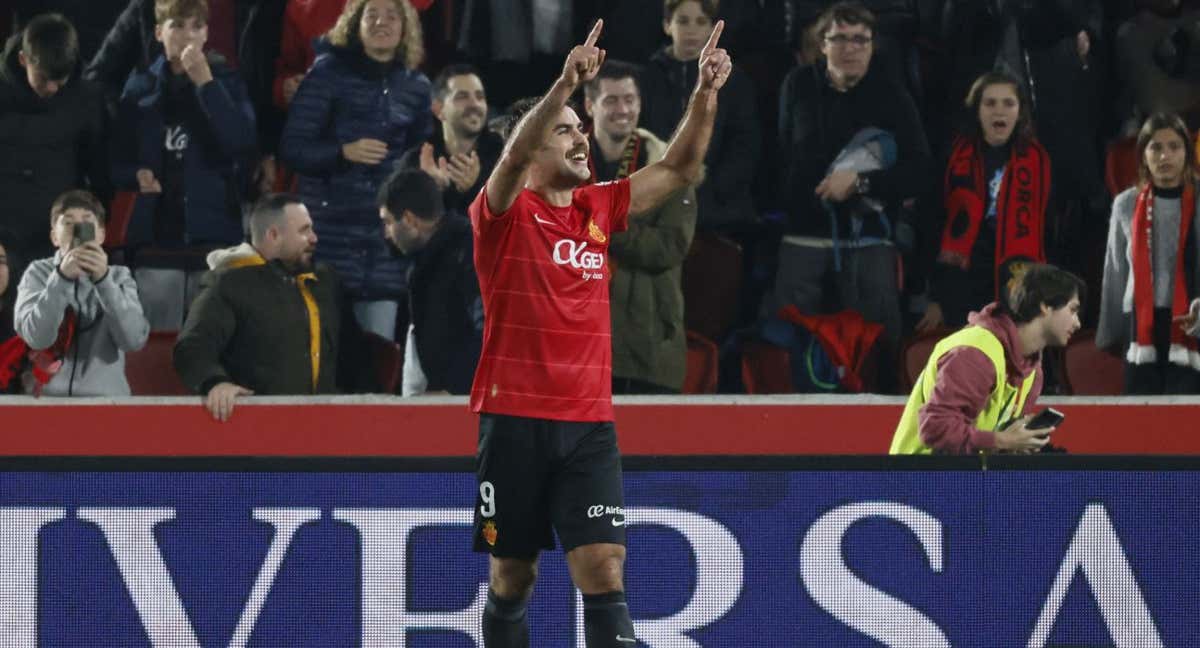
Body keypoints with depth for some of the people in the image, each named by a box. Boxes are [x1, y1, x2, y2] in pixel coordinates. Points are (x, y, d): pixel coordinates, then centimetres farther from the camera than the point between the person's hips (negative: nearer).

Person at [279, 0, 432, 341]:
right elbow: (291, 147, -4)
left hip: (385, 236, 3)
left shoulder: (415, 86, 11)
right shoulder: (329, 71, 0)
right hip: (329, 232, -3)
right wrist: (343, 152, -19)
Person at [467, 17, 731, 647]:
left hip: (589, 426, 3)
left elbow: (678, 168, 10)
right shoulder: (504, 213, -2)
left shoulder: (598, 209, 11)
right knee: (511, 579, 6)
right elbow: (514, 156, -22)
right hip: (514, 421, -3)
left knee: (604, 574, -9)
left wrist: (705, 93, -6)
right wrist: (565, 82, -36)